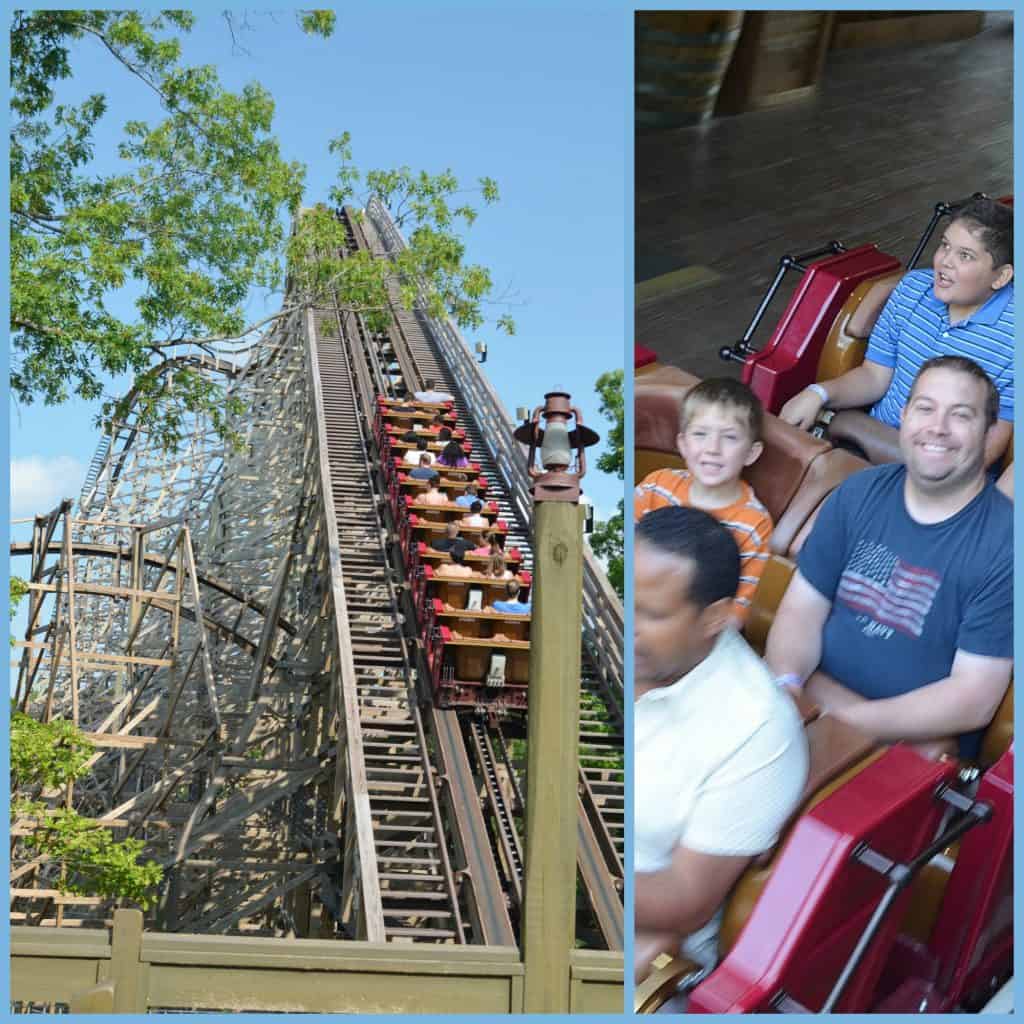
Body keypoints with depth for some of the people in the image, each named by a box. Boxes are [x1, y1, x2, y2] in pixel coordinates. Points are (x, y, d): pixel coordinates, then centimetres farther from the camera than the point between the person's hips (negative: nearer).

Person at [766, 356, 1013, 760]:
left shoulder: (1005, 544, -12)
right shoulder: (858, 494, 5)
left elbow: (975, 700, -14)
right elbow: (801, 609, 5)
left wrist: (844, 718, -21)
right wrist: (786, 685, -17)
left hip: (913, 746, -4)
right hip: (814, 701, 5)